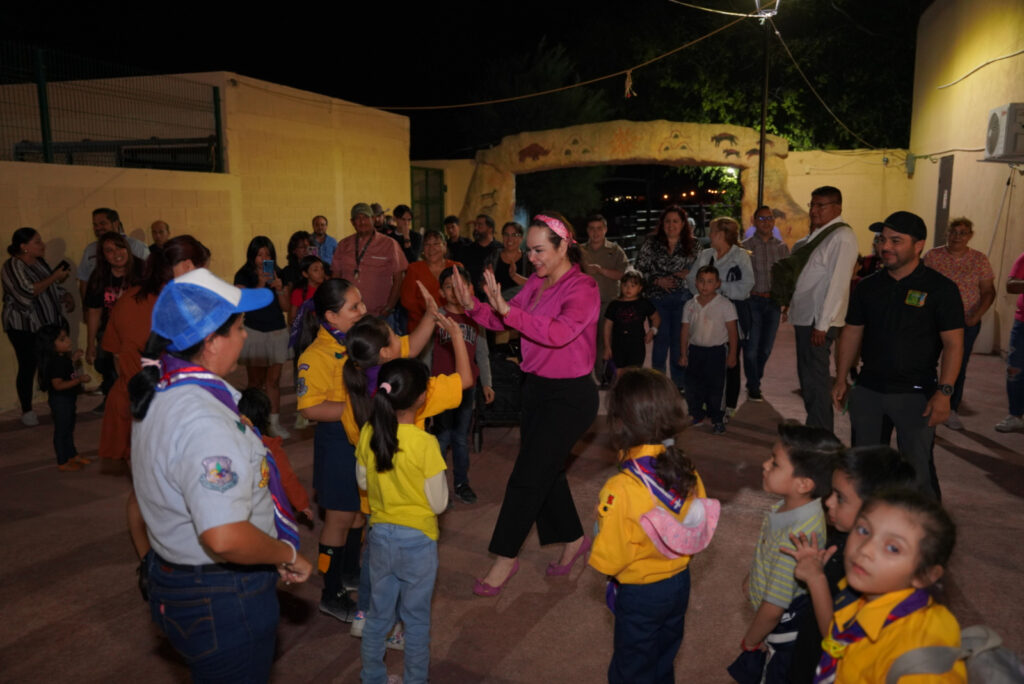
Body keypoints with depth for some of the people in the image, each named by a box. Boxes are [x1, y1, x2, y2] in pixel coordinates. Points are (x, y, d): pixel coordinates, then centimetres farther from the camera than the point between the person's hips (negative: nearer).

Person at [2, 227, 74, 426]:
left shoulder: (40, 262, 10)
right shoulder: (12, 266, -13)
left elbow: (52, 288, 20)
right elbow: (27, 292, -26)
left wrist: (66, 296, 1)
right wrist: (54, 277, -23)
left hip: (50, 323, 6)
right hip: (24, 329, -6)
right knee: (28, 368, 0)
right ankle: (27, 411, 13)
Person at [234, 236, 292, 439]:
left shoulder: (279, 274, 6)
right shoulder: (243, 275, -2)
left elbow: (286, 306, 4)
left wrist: (279, 289, -13)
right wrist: (260, 284, -24)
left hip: (278, 332, 3)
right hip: (254, 332, -2)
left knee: (273, 380, 3)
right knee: (255, 381, 3)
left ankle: (275, 424, 6)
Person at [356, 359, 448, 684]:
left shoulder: (368, 434, -10)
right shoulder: (425, 443, -24)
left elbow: (363, 481, 6)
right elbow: (439, 503, -15)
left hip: (380, 535, 4)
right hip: (417, 539, -4)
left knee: (379, 612, 22)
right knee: (416, 618, 15)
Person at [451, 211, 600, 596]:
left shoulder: (583, 289, -16)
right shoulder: (536, 283, 6)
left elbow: (559, 332, -33)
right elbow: (503, 322, 4)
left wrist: (507, 308, -40)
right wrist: (472, 305, -15)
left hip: (570, 395, -8)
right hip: (537, 387, 8)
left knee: (528, 475, -2)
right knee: (547, 470, 17)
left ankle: (505, 558, 14)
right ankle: (574, 540, 38)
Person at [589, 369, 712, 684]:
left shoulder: (620, 491, -33)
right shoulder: (687, 472, -16)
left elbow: (608, 560, -24)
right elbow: (700, 528, -2)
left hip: (640, 594, -5)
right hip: (680, 584, 5)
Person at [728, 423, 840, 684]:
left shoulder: (795, 538, -38)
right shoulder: (793, 506, -14)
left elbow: (773, 608, -26)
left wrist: (750, 641, -11)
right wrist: (753, 577, 17)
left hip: (783, 632, -7)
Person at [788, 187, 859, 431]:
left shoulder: (841, 237, -13)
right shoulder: (814, 236, 15)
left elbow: (838, 283, -19)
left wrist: (822, 324, -21)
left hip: (819, 322, -9)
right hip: (804, 318, 9)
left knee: (815, 380, -5)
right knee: (807, 377, 17)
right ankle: (814, 427, 30)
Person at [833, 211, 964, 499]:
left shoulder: (940, 289, -7)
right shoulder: (868, 286, 6)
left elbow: (953, 344, -9)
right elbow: (851, 334, 11)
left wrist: (944, 392, -15)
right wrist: (841, 379, 8)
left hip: (915, 393, -4)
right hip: (867, 389, 4)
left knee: (918, 468, 0)